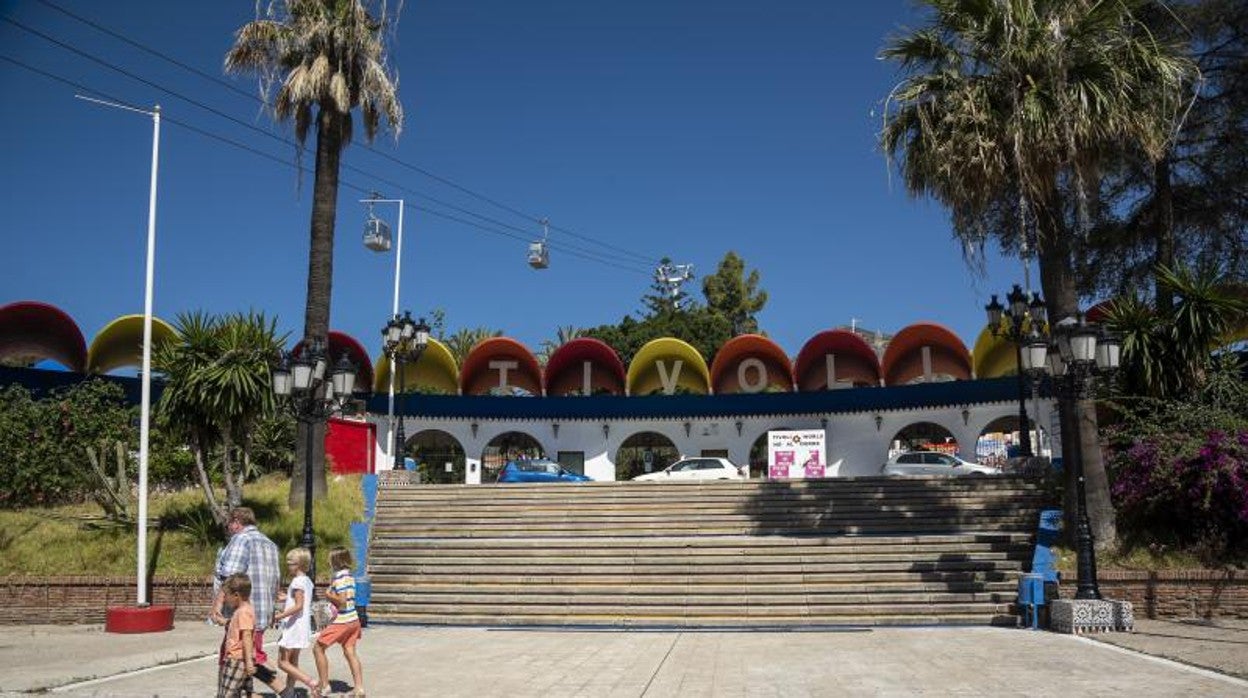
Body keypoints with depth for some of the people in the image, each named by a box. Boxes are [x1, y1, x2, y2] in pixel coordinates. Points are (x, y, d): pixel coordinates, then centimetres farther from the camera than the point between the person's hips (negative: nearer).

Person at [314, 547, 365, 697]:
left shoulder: (339, 577, -16)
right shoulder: (349, 575, 10)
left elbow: (342, 601, -21)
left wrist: (329, 595, -8)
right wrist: (332, 596, 9)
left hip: (341, 621, -8)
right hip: (353, 619, 8)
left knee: (318, 648, 7)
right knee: (350, 652, 8)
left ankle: (324, 685, 12)